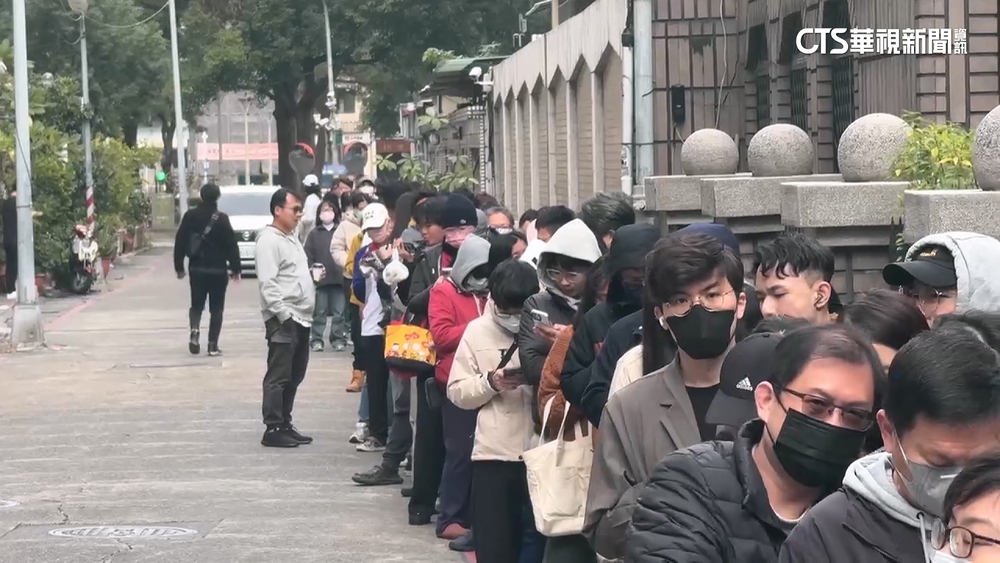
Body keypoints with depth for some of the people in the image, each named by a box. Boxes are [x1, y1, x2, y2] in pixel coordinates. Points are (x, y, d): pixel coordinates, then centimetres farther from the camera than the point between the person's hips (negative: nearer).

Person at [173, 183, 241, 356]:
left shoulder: (190, 216, 0)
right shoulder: (221, 219, -10)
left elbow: (180, 243, 3)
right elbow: (231, 245, -9)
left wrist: (179, 267, 10)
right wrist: (235, 268, 0)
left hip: (196, 269, 3)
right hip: (218, 270, -2)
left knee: (196, 305, 14)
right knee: (216, 308, 6)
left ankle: (195, 330, -14)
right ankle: (213, 345, 2)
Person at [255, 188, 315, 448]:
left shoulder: (292, 238, 18)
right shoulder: (269, 240, -11)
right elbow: (267, 283, -19)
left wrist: (314, 274, 12)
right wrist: (284, 314, -23)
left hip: (301, 319, 10)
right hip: (283, 319, -10)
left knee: (294, 377, 13)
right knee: (278, 377, -7)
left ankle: (285, 425, 20)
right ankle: (273, 429, -4)